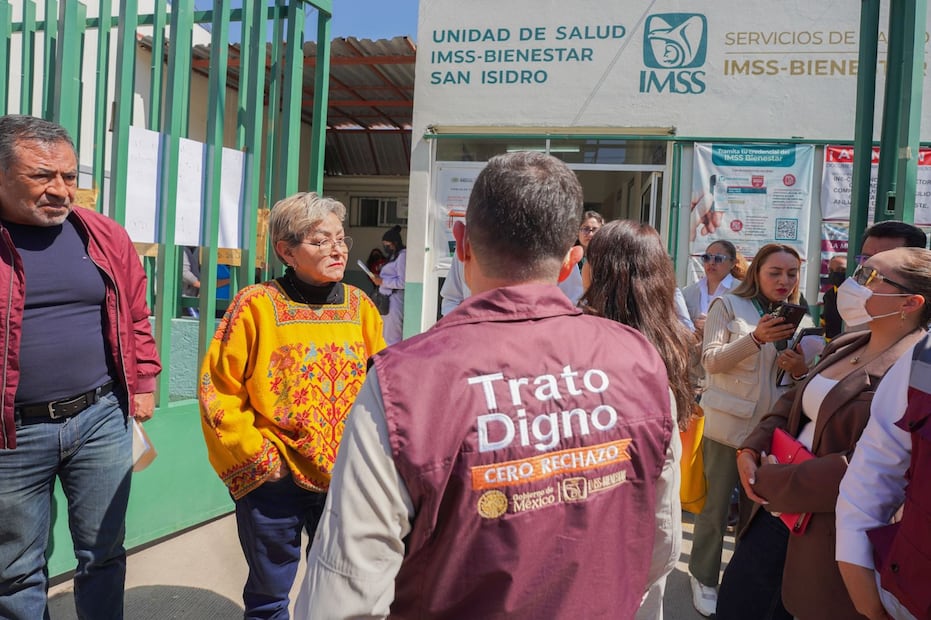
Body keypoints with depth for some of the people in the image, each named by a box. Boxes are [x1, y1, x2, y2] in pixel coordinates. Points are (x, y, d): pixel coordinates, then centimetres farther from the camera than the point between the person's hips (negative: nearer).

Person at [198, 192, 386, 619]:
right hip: (273, 481, -3)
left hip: (345, 480, 3)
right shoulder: (256, 304, -9)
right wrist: (255, 457, -9)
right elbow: (218, 391, -7)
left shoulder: (360, 307, 2)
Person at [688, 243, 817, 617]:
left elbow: (805, 376, 15)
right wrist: (756, 337, -26)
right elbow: (711, 361, -12)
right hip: (729, 423, -4)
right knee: (715, 505, 3)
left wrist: (802, 369, -10)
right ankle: (703, 578, 20)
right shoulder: (728, 305, -3)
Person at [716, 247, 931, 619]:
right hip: (777, 512, 8)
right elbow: (792, 402, 16)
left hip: (830, 534, -8)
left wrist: (771, 481, -16)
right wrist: (751, 450, -2)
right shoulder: (847, 347, 9)